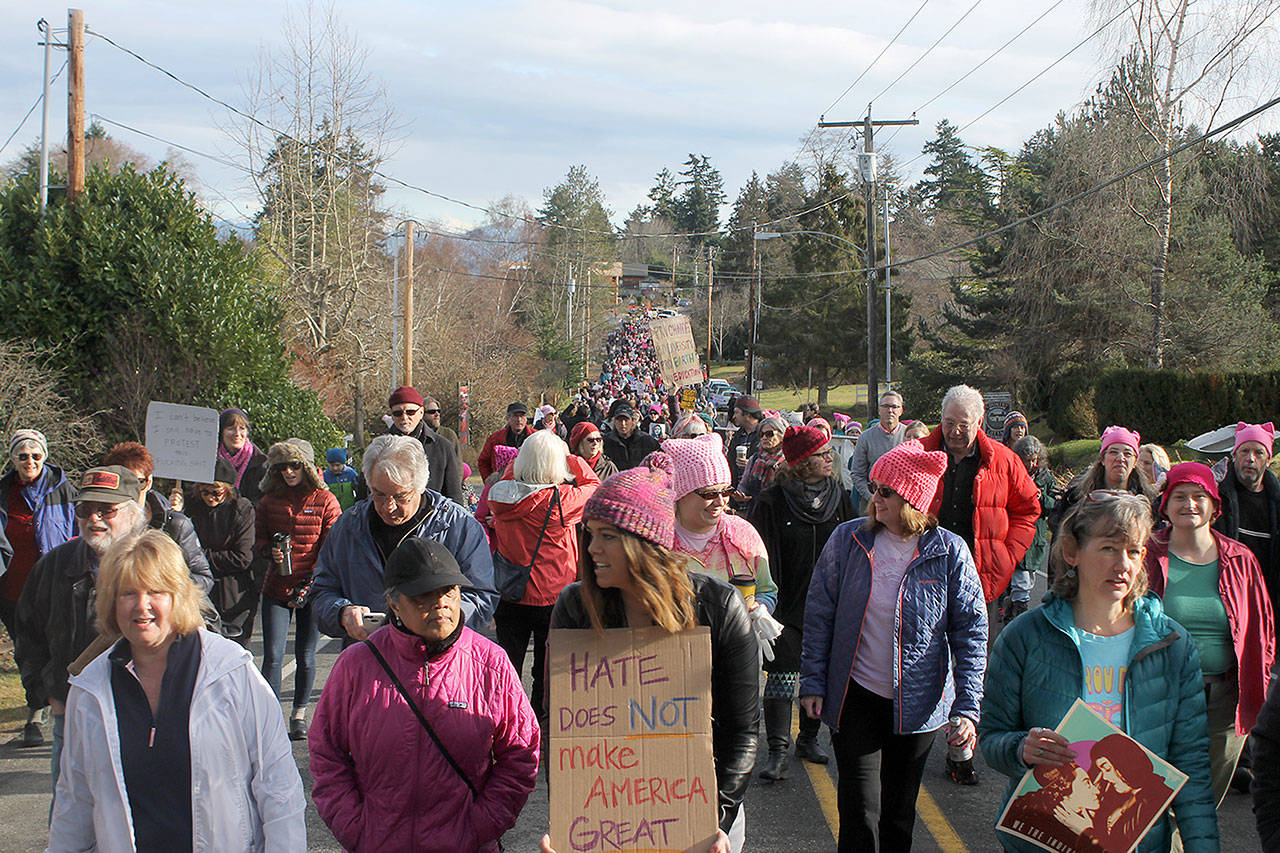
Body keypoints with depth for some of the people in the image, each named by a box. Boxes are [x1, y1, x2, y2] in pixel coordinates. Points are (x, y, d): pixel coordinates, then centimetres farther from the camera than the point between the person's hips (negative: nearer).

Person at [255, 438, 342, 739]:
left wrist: (309, 584, -11)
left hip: (312, 589, -2)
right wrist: (270, 551, -7)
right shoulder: (270, 500, 7)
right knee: (272, 656, -6)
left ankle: (299, 714, 23)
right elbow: (258, 538, 16)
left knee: (305, 657, 6)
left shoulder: (325, 501, -3)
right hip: (277, 587, 2)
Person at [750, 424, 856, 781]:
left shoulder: (839, 497, 6)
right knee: (782, 674, -6)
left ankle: (809, 738, 28)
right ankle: (778, 751, -3)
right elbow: (764, 557, -9)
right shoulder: (772, 502, -8)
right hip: (787, 603, -4)